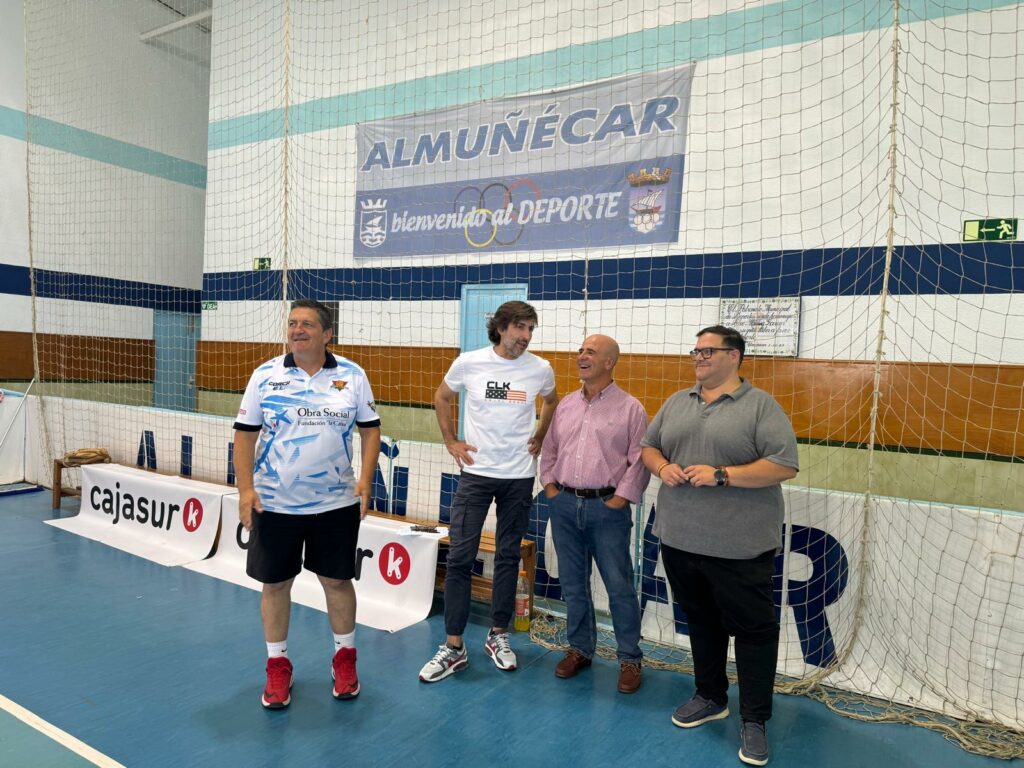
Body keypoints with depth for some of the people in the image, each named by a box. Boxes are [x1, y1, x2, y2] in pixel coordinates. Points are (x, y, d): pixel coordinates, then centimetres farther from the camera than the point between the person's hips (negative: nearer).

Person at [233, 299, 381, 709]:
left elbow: (370, 428, 0)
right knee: (275, 584, 10)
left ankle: (344, 658, 32)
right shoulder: (265, 375, -3)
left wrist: (365, 479, -11)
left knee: (338, 580, 11)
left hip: (336, 503, 0)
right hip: (274, 504, 0)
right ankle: (277, 665, 30)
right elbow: (245, 434, 0)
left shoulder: (352, 375, -3)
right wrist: (245, 488, -9)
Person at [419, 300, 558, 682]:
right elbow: (442, 398, 11)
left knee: (508, 557, 11)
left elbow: (552, 402, 18)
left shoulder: (540, 369, -4)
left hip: (519, 476, 1)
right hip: (476, 472, -1)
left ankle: (498, 635, 27)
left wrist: (538, 439, 9)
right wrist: (451, 442, 5)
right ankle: (454, 646, 11)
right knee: (460, 557, -1)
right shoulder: (468, 363, -6)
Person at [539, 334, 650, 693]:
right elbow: (549, 449, 16)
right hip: (564, 504, 5)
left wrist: (620, 499, -11)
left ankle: (629, 658, 18)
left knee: (619, 586, 3)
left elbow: (639, 461, -7)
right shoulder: (566, 404, 11)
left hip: (607, 507, -5)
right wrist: (549, 486, 7)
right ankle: (580, 649, 29)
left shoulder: (630, 408, -4)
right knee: (572, 583, 13)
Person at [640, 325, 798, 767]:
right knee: (700, 621, 19)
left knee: (752, 628, 6)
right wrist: (663, 467, -7)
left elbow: (785, 465, -14)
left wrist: (722, 476, -21)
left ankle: (754, 719, 21)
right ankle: (710, 697, 37)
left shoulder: (760, 405, -7)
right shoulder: (677, 403, 11)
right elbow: (648, 446, 16)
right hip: (680, 538, 6)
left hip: (738, 545, -5)